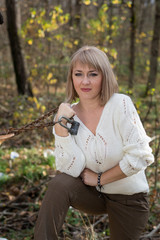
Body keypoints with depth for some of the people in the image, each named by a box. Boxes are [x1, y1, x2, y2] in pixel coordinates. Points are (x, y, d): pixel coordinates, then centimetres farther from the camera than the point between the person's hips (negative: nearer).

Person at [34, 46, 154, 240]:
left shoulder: (121, 104, -19)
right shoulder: (68, 113, -9)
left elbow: (140, 157, -22)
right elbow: (72, 170, -18)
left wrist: (99, 179, -14)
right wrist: (61, 125, -25)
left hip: (128, 198, -1)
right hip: (92, 194, 2)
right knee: (59, 184, -26)